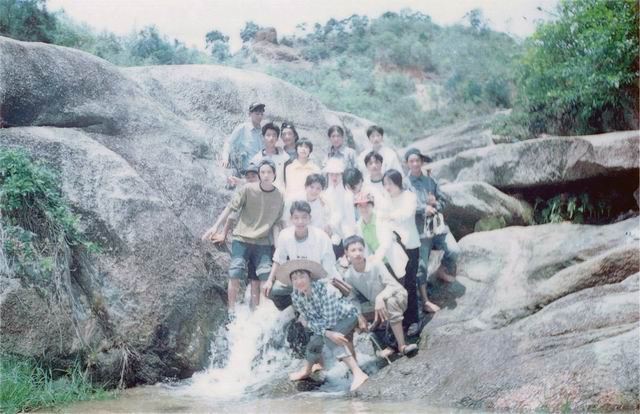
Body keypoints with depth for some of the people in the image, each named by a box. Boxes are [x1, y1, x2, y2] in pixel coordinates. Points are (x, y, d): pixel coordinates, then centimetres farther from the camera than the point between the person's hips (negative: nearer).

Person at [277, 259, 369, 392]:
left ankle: (358, 373, -31)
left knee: (328, 338, -25)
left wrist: (309, 322, -19)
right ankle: (306, 370, 31)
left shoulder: (324, 289, -35)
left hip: (347, 316, -6)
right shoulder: (296, 296, -17)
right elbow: (310, 322, -16)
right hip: (328, 322, 6)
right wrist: (327, 332, -31)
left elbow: (330, 321, -33)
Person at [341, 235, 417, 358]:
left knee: (390, 302, -39)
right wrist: (360, 315, -22)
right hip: (375, 304, 6)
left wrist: (380, 297, -43)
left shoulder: (375, 263, -25)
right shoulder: (348, 276, -15)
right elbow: (353, 299, -5)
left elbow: (393, 285, -25)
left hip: (396, 296, -5)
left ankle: (402, 345, -33)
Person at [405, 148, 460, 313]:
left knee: (454, 250, -12)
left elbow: (443, 202, 12)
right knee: (421, 265, -5)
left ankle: (442, 271, 21)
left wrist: (435, 203, -9)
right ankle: (425, 300, 7)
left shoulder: (430, 181, 9)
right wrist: (425, 209, -19)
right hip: (419, 229, -4)